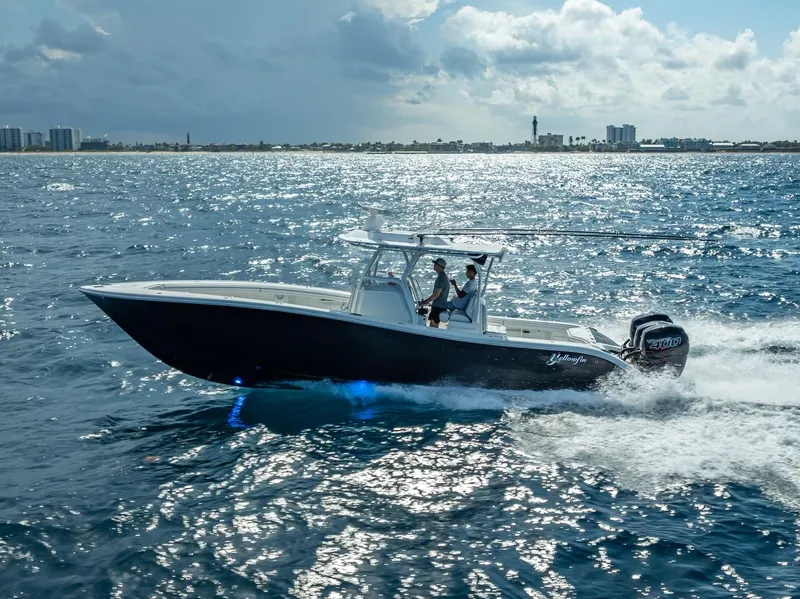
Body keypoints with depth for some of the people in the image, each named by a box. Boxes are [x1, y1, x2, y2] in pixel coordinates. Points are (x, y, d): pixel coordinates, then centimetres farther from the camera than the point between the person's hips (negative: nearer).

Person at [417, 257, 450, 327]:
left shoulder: (441, 278, -18)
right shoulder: (443, 276, 16)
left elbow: (436, 294, -21)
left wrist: (424, 302, -16)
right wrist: (426, 301, 22)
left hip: (438, 306, -10)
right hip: (440, 305, 10)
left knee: (433, 327, -10)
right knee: (434, 327, 13)